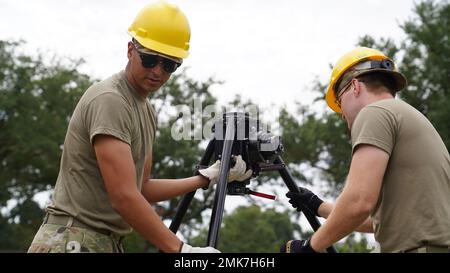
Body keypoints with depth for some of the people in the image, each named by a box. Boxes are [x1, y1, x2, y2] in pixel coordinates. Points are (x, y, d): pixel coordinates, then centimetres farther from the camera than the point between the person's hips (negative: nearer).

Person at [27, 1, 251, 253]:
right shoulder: (109, 100, -15)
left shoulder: (147, 110, 14)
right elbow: (123, 197, -23)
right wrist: (182, 249, -24)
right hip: (73, 241, -9)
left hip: (108, 242, 9)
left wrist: (208, 178, 13)